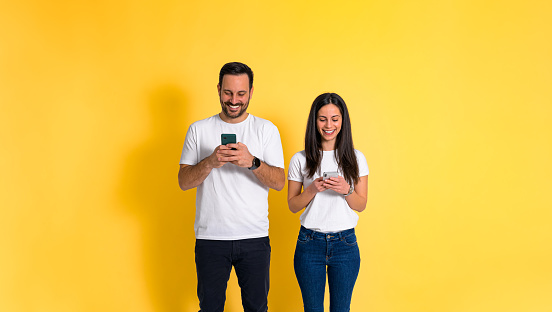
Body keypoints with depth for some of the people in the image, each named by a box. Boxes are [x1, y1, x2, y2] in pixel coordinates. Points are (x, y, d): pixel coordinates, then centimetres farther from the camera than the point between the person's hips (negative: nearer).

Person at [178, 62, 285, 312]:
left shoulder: (266, 129, 3)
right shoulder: (198, 130, 5)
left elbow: (279, 182, -4)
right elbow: (183, 182, 0)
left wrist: (252, 162, -23)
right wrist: (210, 162, -19)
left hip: (255, 237, 0)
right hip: (210, 236, 0)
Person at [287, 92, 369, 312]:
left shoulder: (356, 158, 2)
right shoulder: (300, 160, -1)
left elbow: (361, 205, 4)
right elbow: (292, 205, 3)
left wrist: (346, 190, -16)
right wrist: (312, 189, -15)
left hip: (345, 243, 1)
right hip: (310, 242, 0)